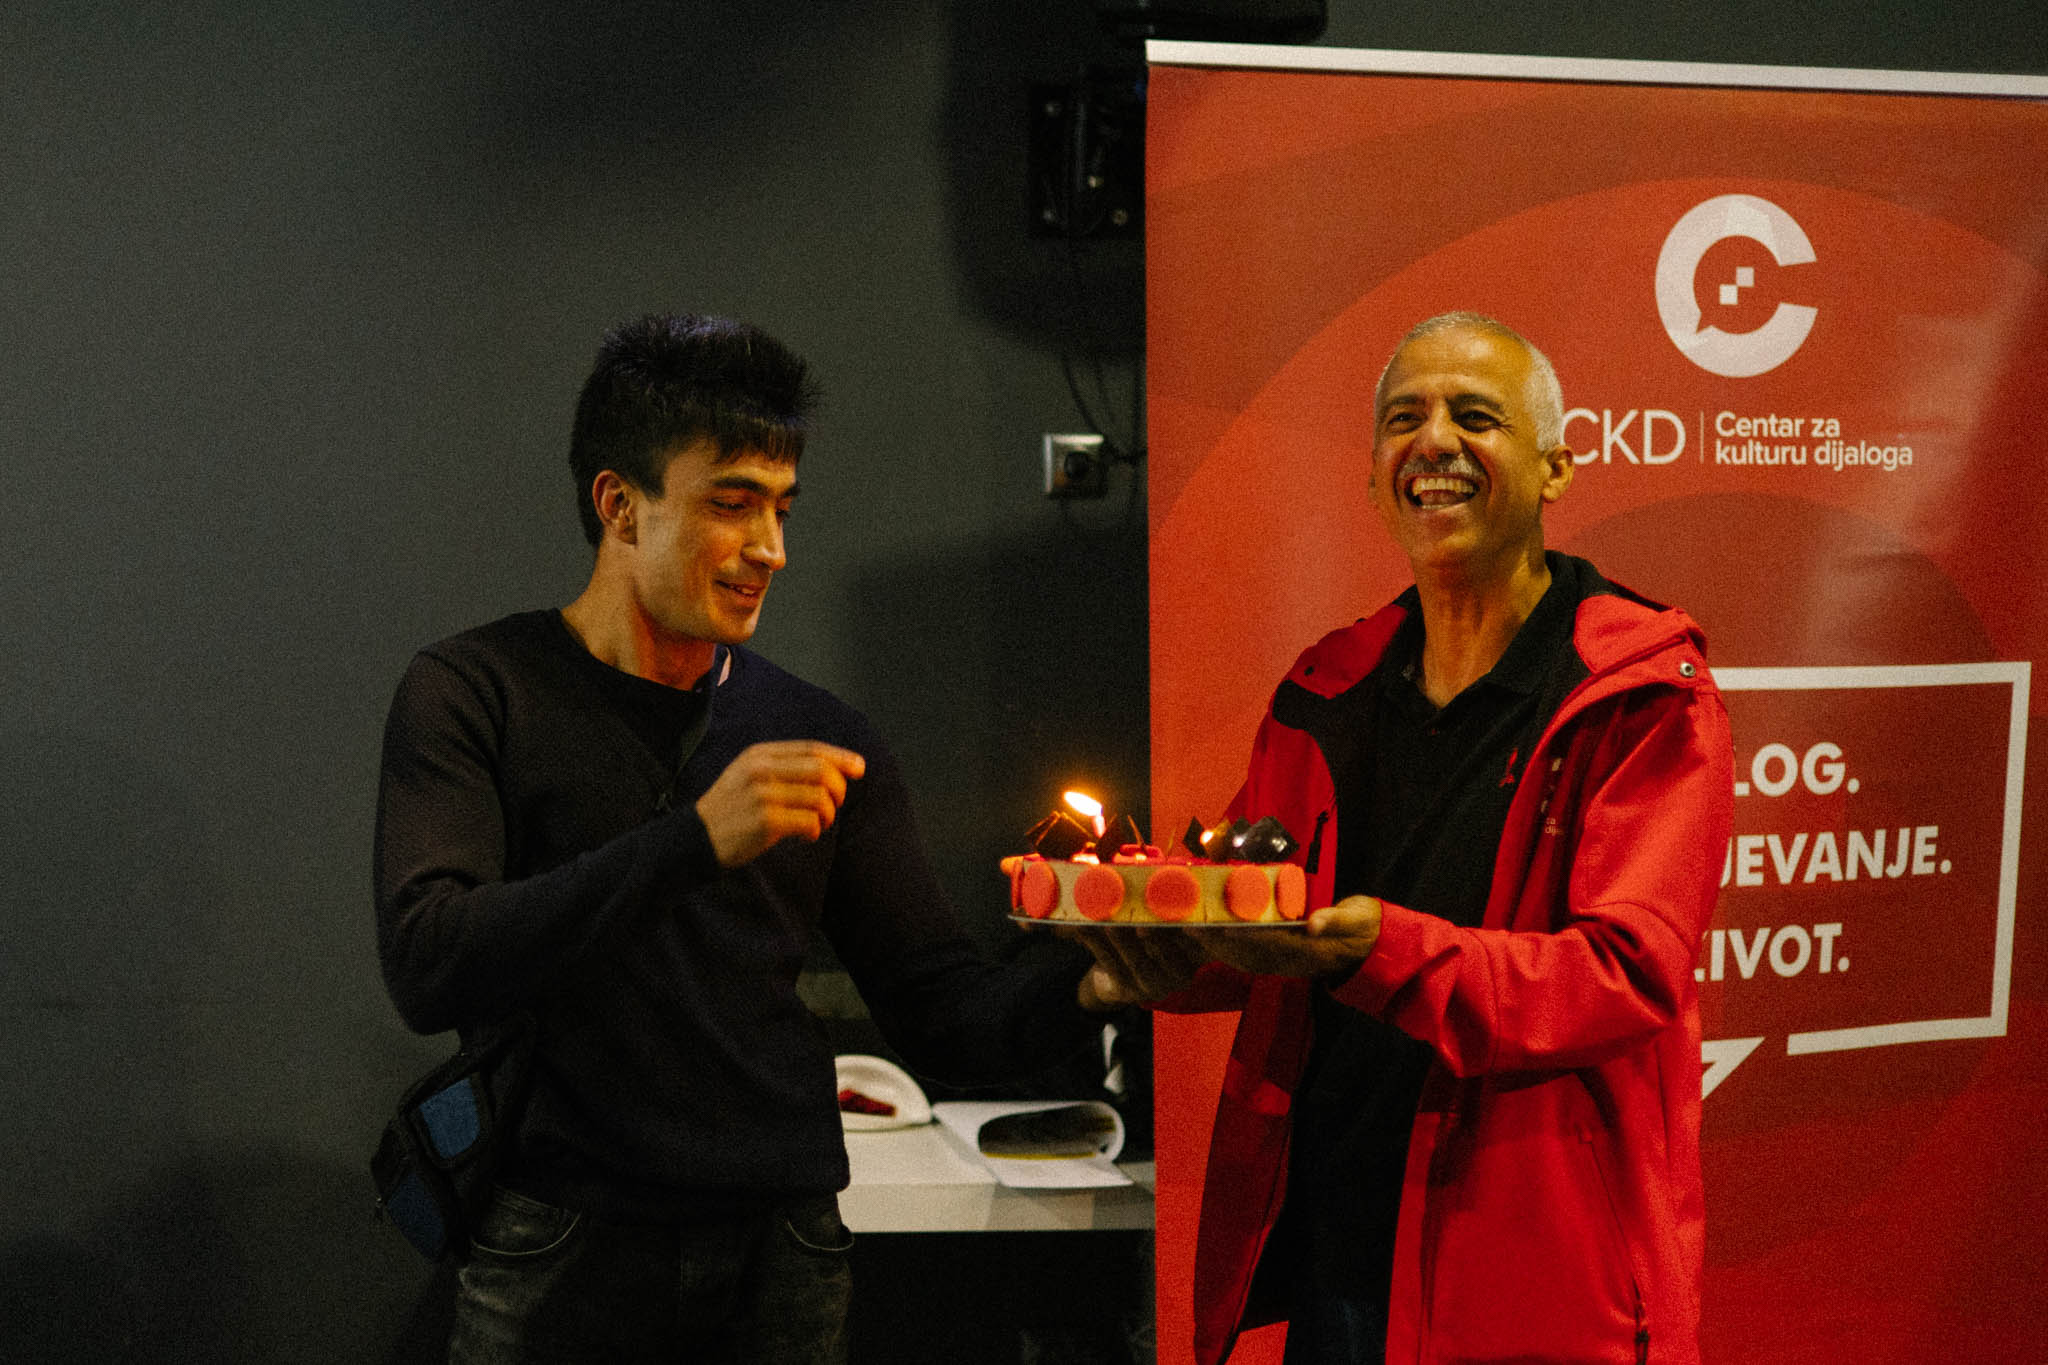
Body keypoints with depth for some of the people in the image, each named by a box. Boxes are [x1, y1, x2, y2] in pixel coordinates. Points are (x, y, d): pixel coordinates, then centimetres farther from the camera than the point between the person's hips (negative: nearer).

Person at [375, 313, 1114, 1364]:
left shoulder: (822, 742, 6)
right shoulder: (474, 691, -3)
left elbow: (945, 1024, 5)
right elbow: (426, 969, -17)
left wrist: (1085, 984, -16)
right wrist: (694, 840, -25)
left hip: (780, 1264, 3)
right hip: (560, 1260, -3)